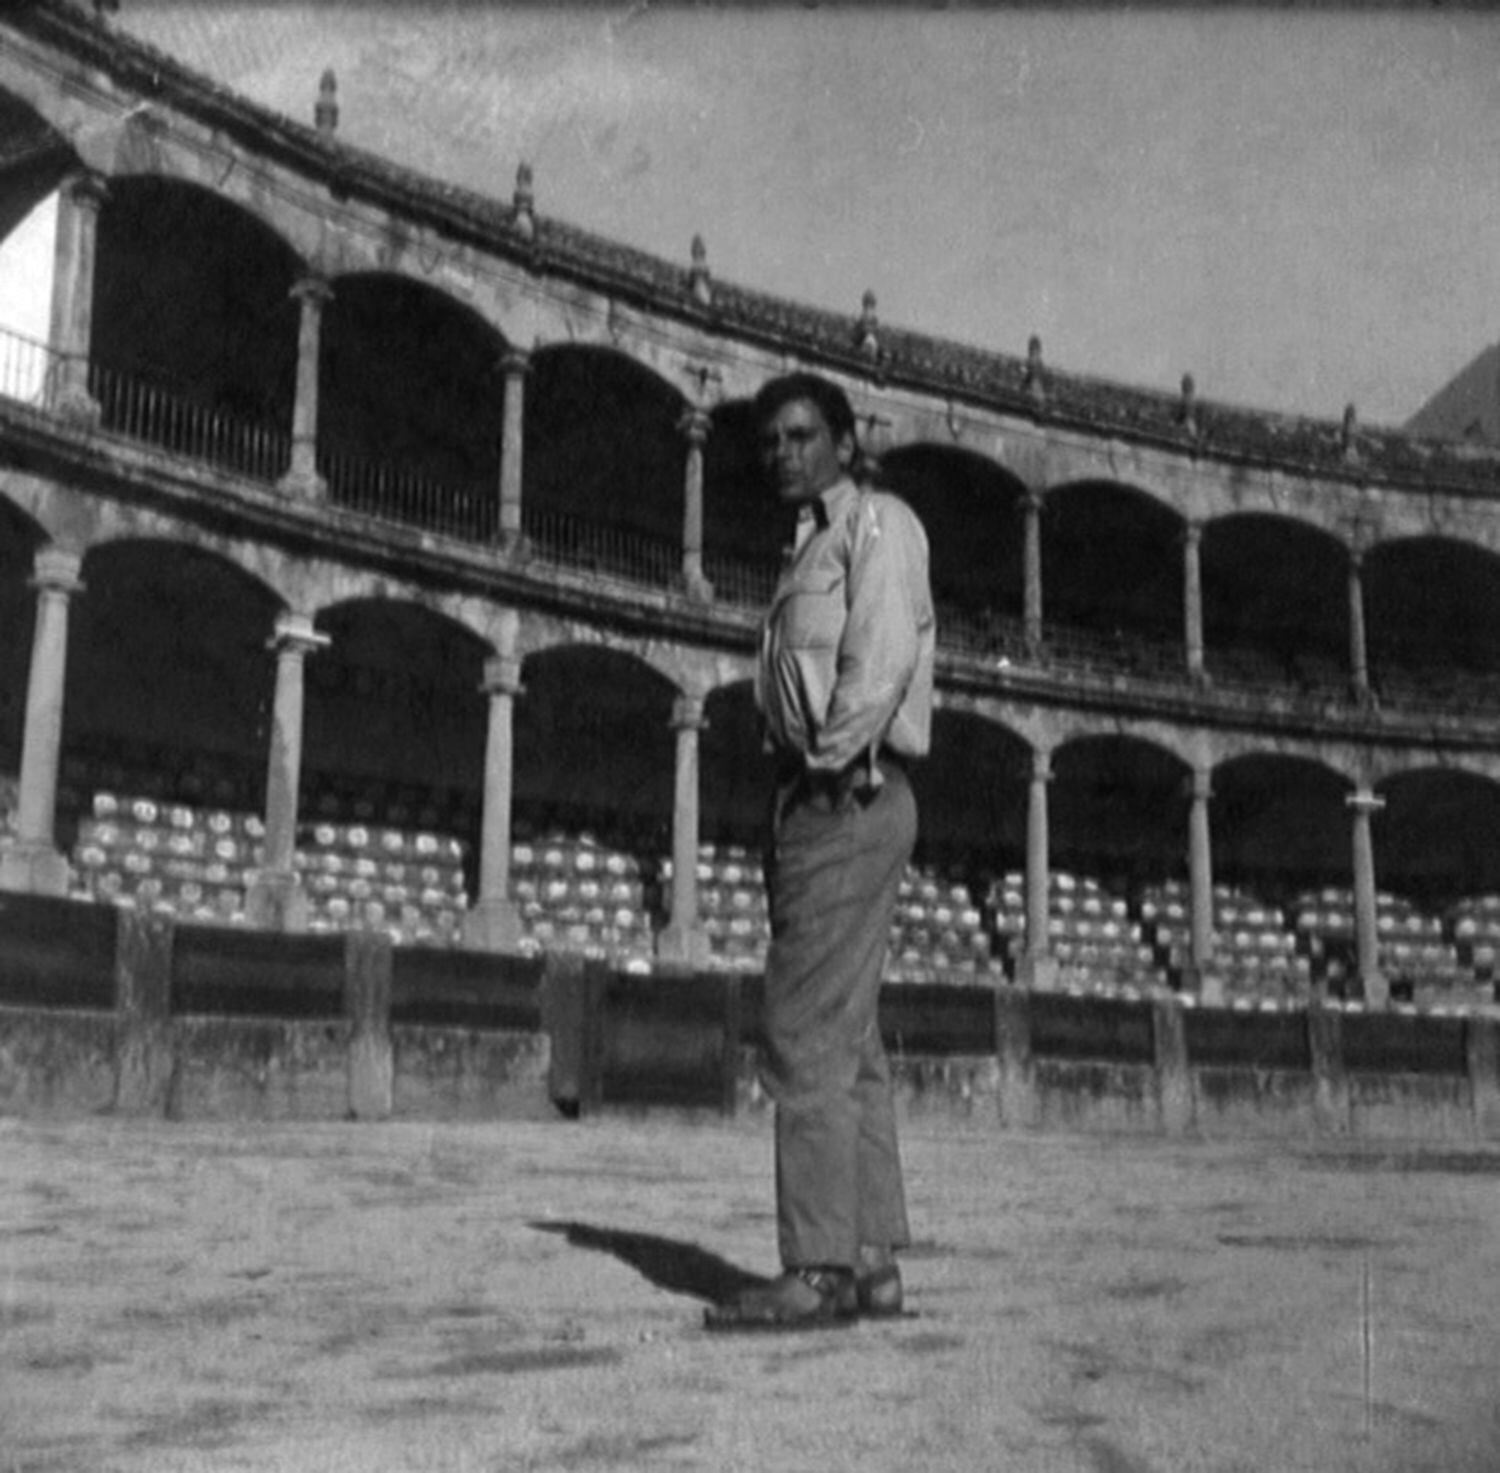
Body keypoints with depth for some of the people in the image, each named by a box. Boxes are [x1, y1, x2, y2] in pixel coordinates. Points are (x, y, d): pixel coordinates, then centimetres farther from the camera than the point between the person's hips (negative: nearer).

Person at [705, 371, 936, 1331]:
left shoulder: (879, 523, -1)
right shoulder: (815, 546, 25)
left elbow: (882, 657, -16)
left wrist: (829, 764, -16)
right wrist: (791, 816, 11)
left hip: (848, 796, -10)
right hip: (820, 805, 10)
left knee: (807, 1038, -13)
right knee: (848, 1042, 8)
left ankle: (818, 1270, -12)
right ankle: (872, 1262, 13)